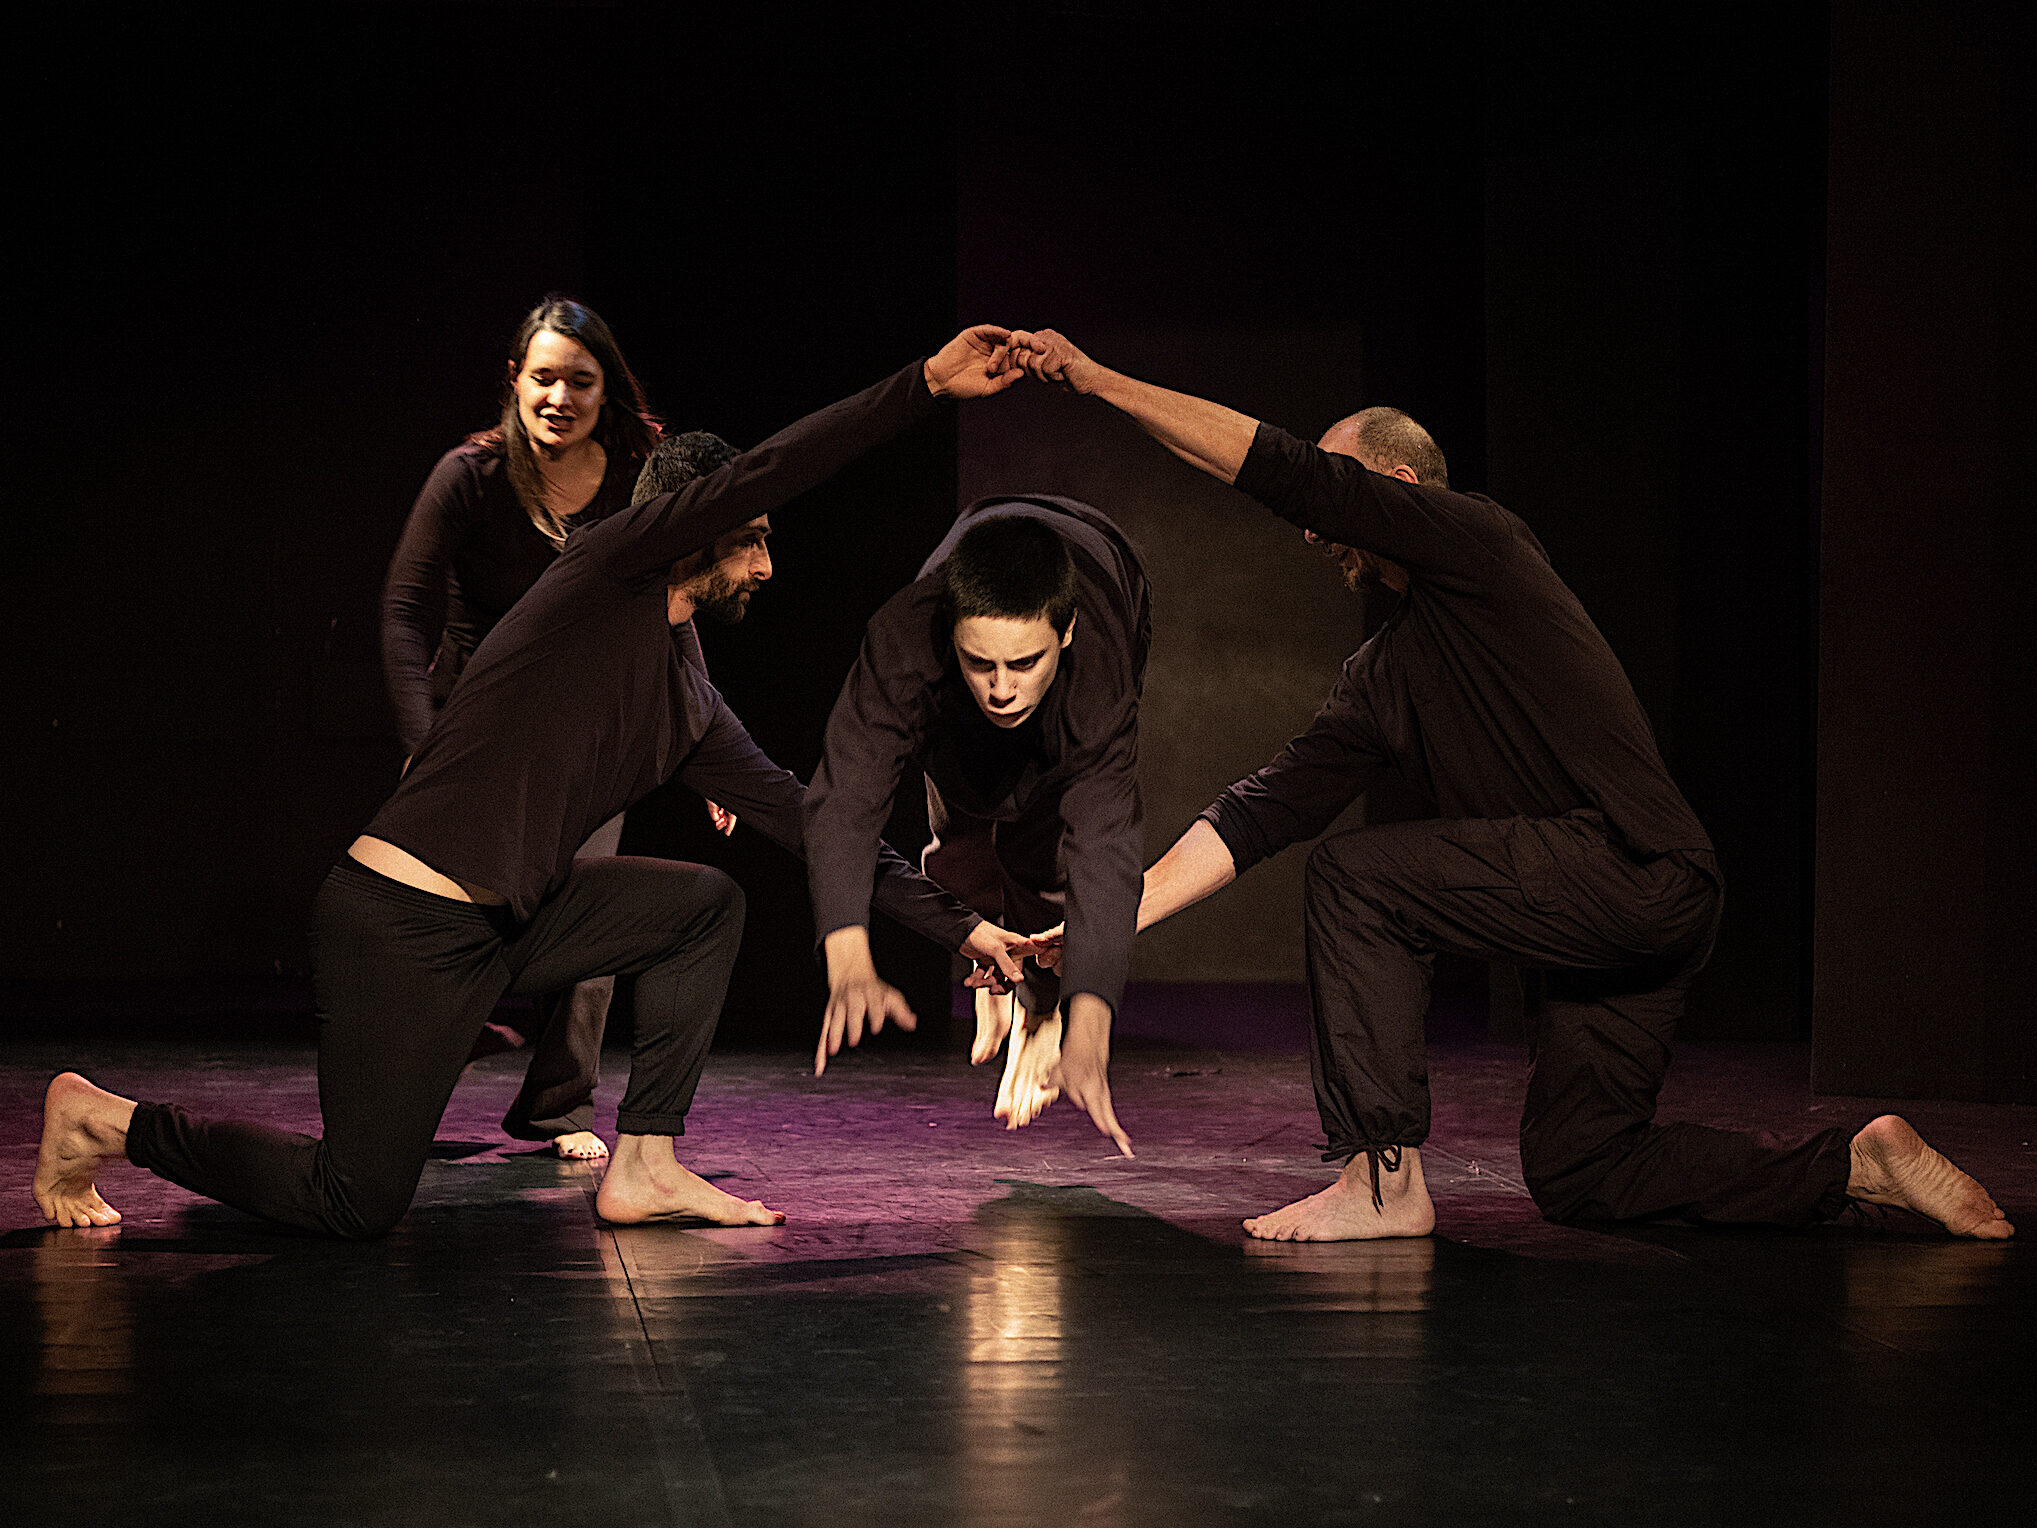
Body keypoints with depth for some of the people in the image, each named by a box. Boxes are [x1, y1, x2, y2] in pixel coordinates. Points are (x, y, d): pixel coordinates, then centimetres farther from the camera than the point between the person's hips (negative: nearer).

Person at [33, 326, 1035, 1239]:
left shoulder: (692, 710, 16)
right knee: (357, 1208, -7)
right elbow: (756, 476, -18)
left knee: (708, 903, 6)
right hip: (397, 928, -9)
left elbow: (799, 818, 20)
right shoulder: (602, 574, -6)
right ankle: (109, 1123, 12)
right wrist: (925, 383, -17)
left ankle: (642, 1164, 3)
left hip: (502, 928, 9)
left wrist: (957, 926, 18)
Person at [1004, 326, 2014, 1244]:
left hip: (1634, 865, -10)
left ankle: (1383, 1178, -10)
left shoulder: (1477, 538, -3)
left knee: (1353, 876, -14)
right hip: (1618, 914, 10)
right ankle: (1860, 1166, 16)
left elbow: (1279, 469, -12)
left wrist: (1097, 381, -10)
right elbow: (1269, 807, 15)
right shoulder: (1382, 675, 21)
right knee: (1576, 1175, 12)